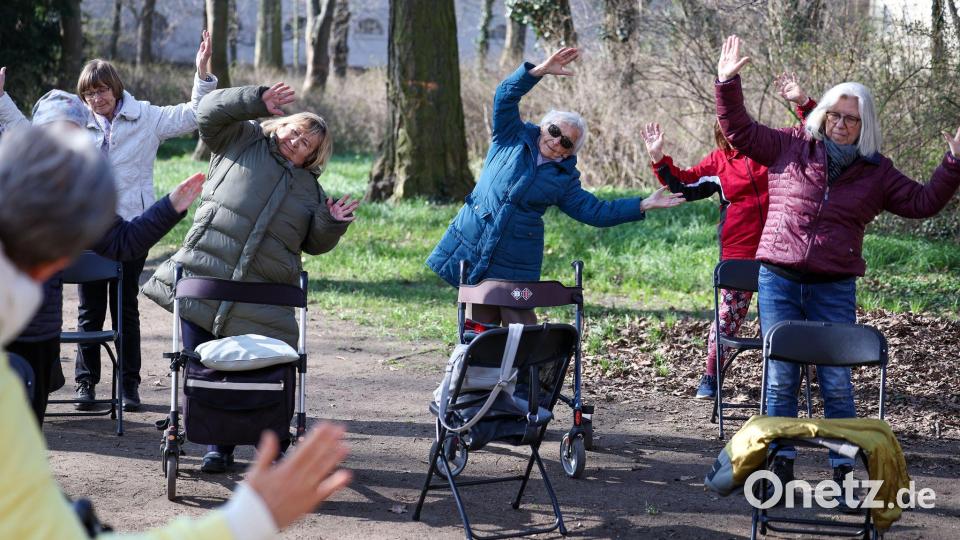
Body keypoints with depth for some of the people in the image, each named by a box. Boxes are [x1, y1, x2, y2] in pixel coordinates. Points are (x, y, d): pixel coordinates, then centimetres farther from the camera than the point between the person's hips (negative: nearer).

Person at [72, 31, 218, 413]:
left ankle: (130, 384, 13)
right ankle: (86, 381, 14)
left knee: (126, 308, 7)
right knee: (90, 309, 6)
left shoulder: (146, 118, 2)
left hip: (131, 225, -1)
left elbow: (192, 115, 0)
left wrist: (202, 72, -12)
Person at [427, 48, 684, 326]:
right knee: (479, 327, 3)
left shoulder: (564, 179, 8)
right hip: (472, 248, -1)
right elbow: (506, 96, -7)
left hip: (515, 263, 1)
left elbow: (596, 211, 7)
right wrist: (542, 71, -19)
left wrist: (645, 205, 2)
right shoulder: (512, 138, 5)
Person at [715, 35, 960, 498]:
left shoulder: (876, 172, 8)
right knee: (781, 378, 3)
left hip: (834, 290, 0)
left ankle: (843, 472, 9)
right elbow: (739, 131, 5)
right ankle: (782, 466, 12)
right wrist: (727, 84, -5)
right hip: (778, 282, 0)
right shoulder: (791, 147, 4)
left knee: (837, 384, 0)